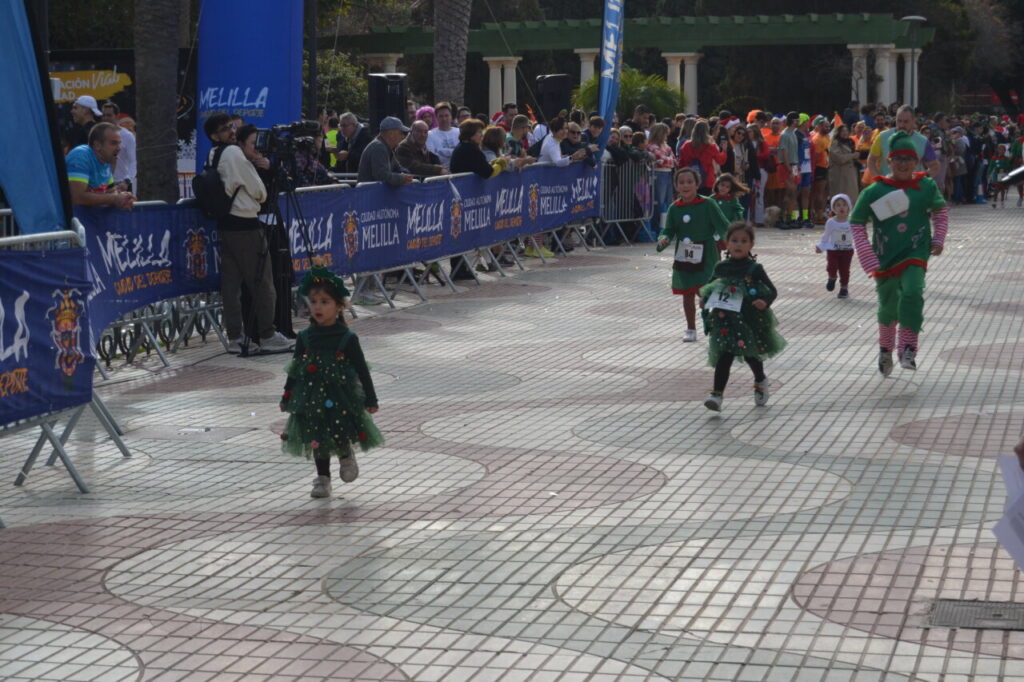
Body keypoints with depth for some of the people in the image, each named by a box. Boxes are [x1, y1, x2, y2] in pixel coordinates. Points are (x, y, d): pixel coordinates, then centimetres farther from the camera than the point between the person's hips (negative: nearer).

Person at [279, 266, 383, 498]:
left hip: (341, 397, -3)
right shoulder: (305, 338, 0)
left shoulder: (347, 339, -7)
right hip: (312, 398, 3)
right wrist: (287, 397, 9)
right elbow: (295, 370, 8)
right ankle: (322, 479, 23)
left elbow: (362, 370, -2)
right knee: (317, 440, 7)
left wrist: (370, 399, -1)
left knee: (340, 437, -7)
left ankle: (346, 456, 28)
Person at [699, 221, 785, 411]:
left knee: (750, 354, 12)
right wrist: (704, 300, -5)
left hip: (750, 319, -1)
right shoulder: (721, 268, 3)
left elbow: (772, 291, -4)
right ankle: (717, 394, -11)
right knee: (724, 355, -7)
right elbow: (710, 287, 15)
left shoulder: (754, 269, -6)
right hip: (725, 319, 1)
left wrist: (765, 302, -24)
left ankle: (760, 381, 43)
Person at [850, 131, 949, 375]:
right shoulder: (874, 192, -9)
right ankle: (885, 349, 38)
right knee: (888, 307, 12)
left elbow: (940, 211, 17)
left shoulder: (927, 187, -3)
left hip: (916, 254, -1)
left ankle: (908, 349, -16)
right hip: (885, 257, 1)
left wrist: (938, 238, 6)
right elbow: (857, 223, -2)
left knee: (912, 293, -26)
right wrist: (868, 259, -7)